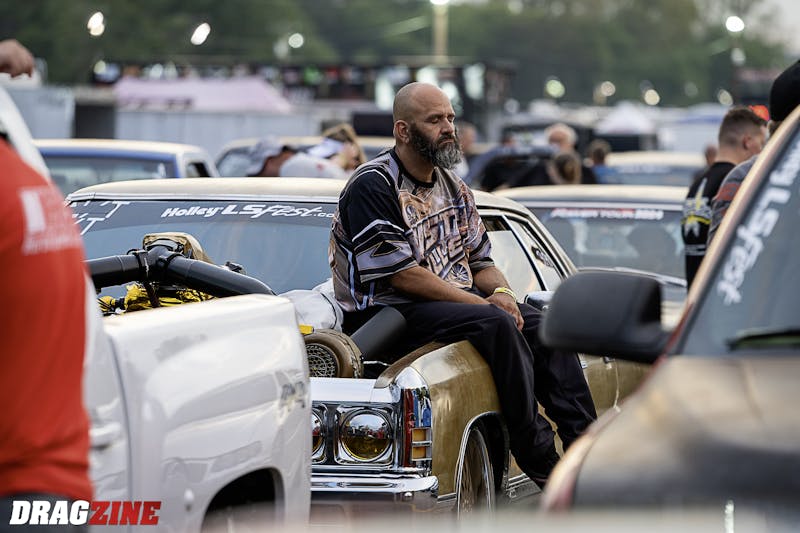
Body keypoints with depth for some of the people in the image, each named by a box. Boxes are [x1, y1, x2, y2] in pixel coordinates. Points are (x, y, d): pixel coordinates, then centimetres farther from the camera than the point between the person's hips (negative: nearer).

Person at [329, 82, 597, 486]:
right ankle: (538, 456, -27)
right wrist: (481, 302, -18)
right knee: (496, 325, -29)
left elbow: (480, 262, 17)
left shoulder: (453, 187, 15)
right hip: (388, 314, -8)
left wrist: (501, 292, -8)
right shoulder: (373, 187, -11)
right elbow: (401, 274, -18)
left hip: (458, 301, 8)